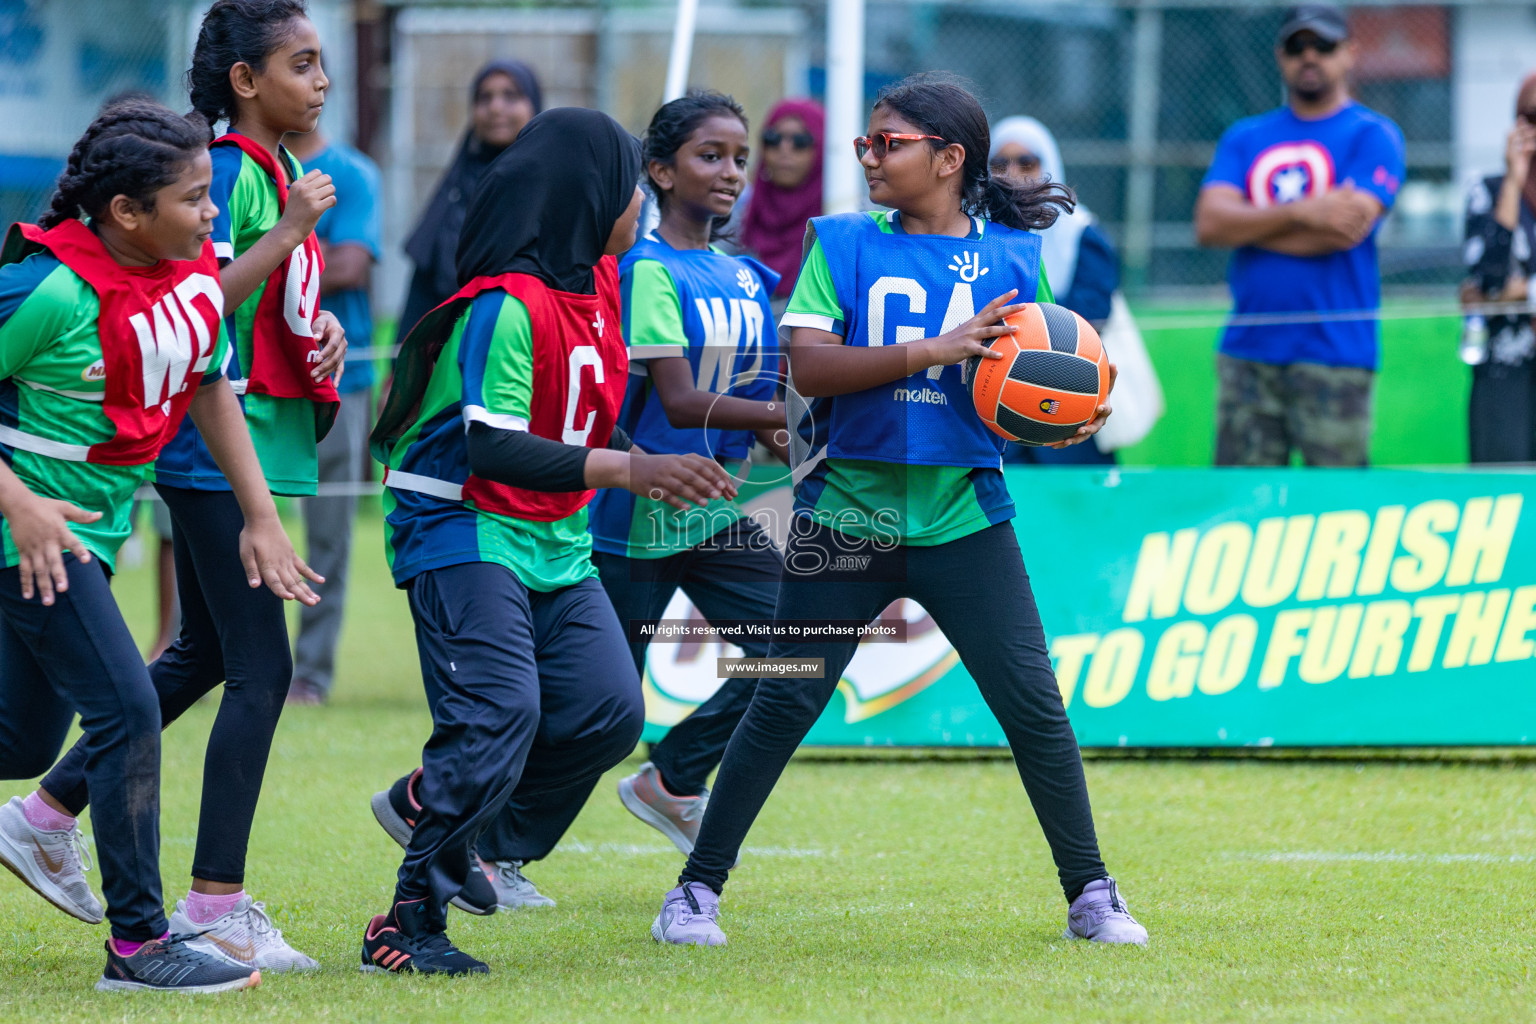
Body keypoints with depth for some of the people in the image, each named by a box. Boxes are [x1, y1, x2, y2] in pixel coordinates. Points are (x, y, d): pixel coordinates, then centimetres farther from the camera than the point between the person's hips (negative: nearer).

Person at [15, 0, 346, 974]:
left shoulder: (281, 175, 14)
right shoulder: (227, 173, -15)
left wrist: (323, 323, 6)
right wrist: (290, 229, -23)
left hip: (255, 445, 10)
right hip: (217, 447, -10)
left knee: (205, 654, 19)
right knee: (260, 669, -9)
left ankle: (50, 810, 27)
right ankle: (215, 903, -5)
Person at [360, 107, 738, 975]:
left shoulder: (596, 282, 8)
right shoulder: (506, 306, -21)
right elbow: (493, 448, -29)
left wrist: (660, 474, 9)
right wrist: (626, 469, -34)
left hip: (553, 542, 9)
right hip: (465, 531, -9)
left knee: (611, 711, -1)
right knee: (502, 712, -20)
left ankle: (433, 805, 18)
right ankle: (409, 925, -13)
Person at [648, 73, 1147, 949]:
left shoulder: (1012, 256, 5)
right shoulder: (843, 243, 2)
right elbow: (809, 365, -11)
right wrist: (934, 351, -21)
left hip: (964, 517, 0)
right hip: (847, 513, 0)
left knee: (1035, 705, -4)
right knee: (784, 703, -1)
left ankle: (1091, 895, 8)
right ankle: (698, 890, 9)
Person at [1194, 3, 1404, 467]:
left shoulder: (1372, 134, 3)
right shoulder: (1245, 137, 17)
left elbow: (1347, 230, -12)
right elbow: (1208, 224, 2)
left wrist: (1245, 225, -2)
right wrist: (1302, 212, -11)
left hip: (1333, 356, -4)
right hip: (1247, 355, 4)